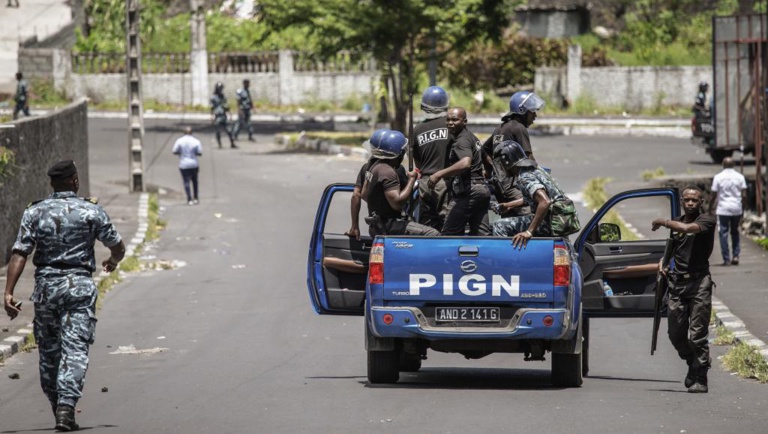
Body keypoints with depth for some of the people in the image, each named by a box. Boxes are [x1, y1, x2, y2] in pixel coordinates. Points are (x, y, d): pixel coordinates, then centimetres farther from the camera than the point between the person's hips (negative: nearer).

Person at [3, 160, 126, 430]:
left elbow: (19, 254, -4)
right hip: (79, 286, -2)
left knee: (48, 351, 14)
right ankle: (66, 405, -23)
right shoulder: (92, 212, 0)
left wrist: (8, 292, -6)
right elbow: (118, 248, 9)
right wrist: (113, 261, 33)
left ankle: (59, 408, 21)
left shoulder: (35, 212, 3)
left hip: (46, 286, 2)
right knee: (75, 350, -7)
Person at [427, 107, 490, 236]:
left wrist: (439, 174, -30)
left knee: (449, 235, -6)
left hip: (467, 191, -10)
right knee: (481, 234, 8)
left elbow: (465, 163, -31)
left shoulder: (462, 140, -13)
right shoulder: (471, 137, 19)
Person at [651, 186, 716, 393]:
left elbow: (687, 228, -24)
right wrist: (662, 262, 11)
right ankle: (694, 364, 30)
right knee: (675, 333, 7)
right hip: (677, 282, 6)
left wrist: (663, 221, -10)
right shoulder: (676, 222, 15)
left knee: (697, 334, -7)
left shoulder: (706, 220, -5)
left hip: (699, 282, -6)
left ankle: (700, 380, -2)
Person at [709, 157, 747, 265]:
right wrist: (743, 208, 11)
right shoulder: (740, 177, 1)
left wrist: (710, 208, 7)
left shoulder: (718, 177, -5)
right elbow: (744, 195, -2)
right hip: (737, 209, 3)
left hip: (723, 209, -3)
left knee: (724, 233, 2)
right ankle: (736, 256, 6)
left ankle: (726, 259, -1)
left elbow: (713, 196, -5)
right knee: (735, 232, 17)